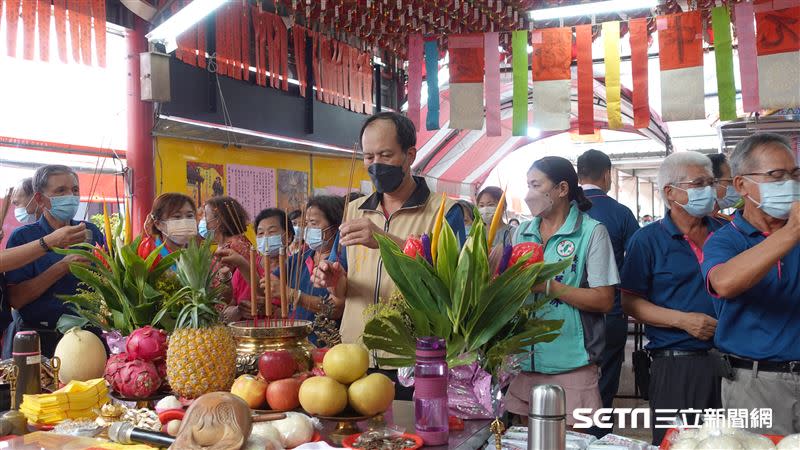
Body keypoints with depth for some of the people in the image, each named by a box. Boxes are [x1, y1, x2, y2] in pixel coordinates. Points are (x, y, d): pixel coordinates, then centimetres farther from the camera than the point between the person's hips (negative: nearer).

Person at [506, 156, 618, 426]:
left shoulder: (592, 232, -6)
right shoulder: (522, 232, 11)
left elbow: (604, 301, -11)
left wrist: (548, 286, -18)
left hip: (571, 366, -5)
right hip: (523, 363, 5)